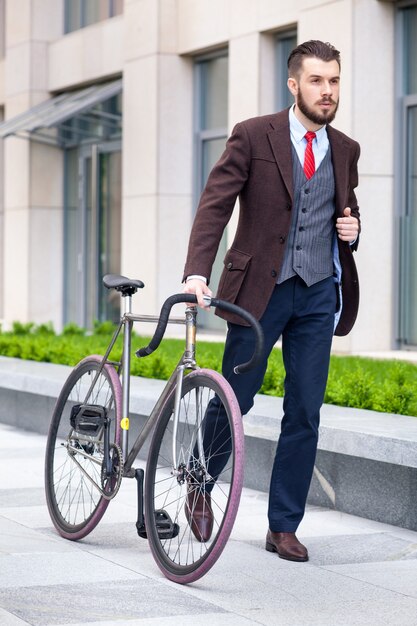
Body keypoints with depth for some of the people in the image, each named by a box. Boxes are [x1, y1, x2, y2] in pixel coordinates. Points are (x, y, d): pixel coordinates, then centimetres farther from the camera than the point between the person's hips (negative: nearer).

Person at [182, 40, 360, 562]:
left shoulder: (345, 150, 10)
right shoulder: (253, 136, -4)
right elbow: (214, 205, -10)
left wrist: (351, 230, 0)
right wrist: (197, 272, -23)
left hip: (319, 294, 4)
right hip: (259, 289, -3)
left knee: (304, 414, 3)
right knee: (233, 400, 1)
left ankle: (283, 527, 13)